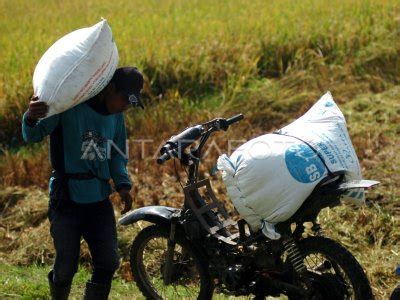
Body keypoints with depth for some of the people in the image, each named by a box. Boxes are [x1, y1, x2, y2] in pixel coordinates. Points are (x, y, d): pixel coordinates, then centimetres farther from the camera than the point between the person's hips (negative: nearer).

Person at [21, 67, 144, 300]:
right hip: (67, 199, -6)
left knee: (108, 263, 2)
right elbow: (33, 136, -16)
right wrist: (31, 118, -40)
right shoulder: (68, 105, -12)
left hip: (100, 200, 6)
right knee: (66, 267, -2)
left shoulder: (116, 116, 9)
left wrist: (123, 184, 2)